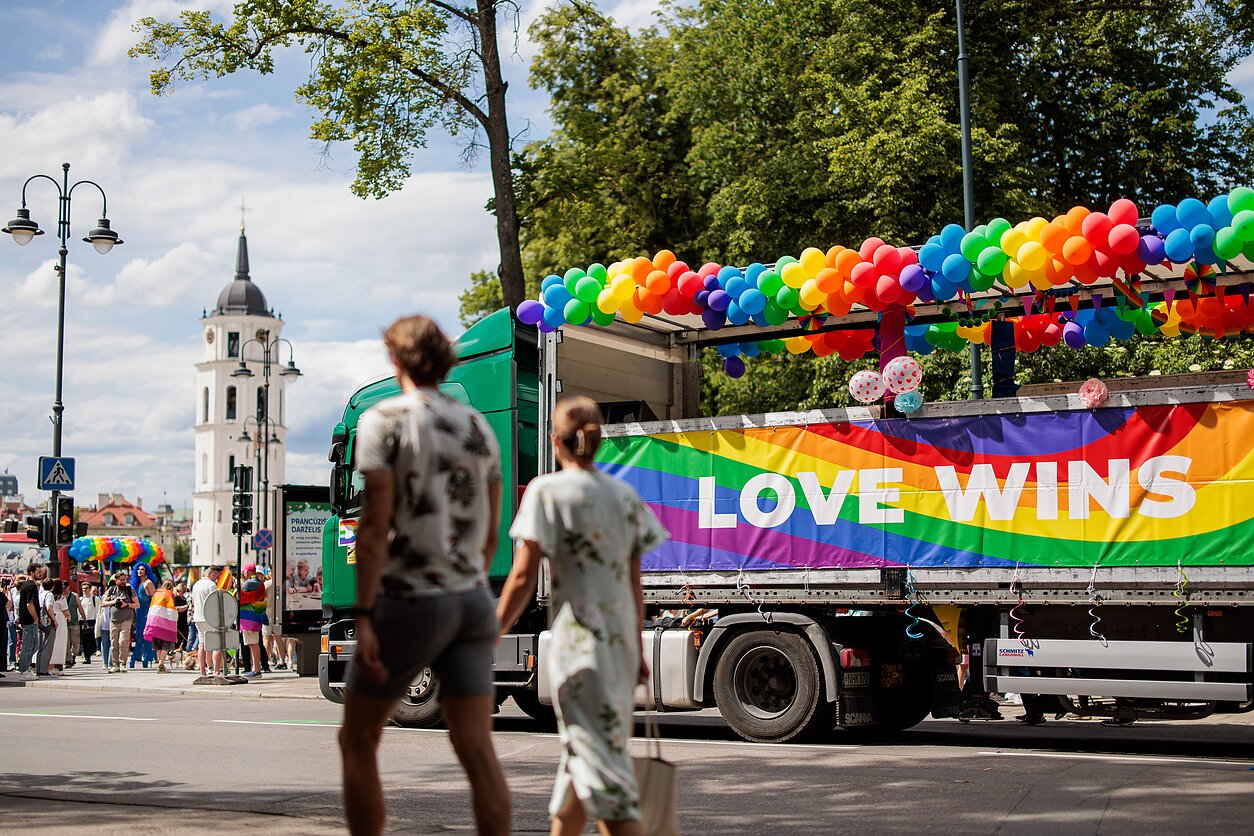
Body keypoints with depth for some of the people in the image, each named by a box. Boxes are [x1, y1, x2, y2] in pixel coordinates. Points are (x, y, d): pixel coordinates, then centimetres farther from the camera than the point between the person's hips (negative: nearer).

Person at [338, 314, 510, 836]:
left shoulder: (383, 420, -7)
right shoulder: (479, 427, 12)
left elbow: (376, 524, -15)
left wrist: (362, 617, -15)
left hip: (408, 602, -5)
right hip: (471, 601, 5)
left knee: (357, 742, 11)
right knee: (478, 751, 0)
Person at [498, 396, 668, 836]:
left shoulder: (547, 491, -8)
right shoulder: (625, 495, 9)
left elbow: (524, 577, -11)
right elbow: (634, 584, 12)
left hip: (580, 640, -6)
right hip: (621, 639, 6)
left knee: (602, 762, -7)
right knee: (581, 753, 20)